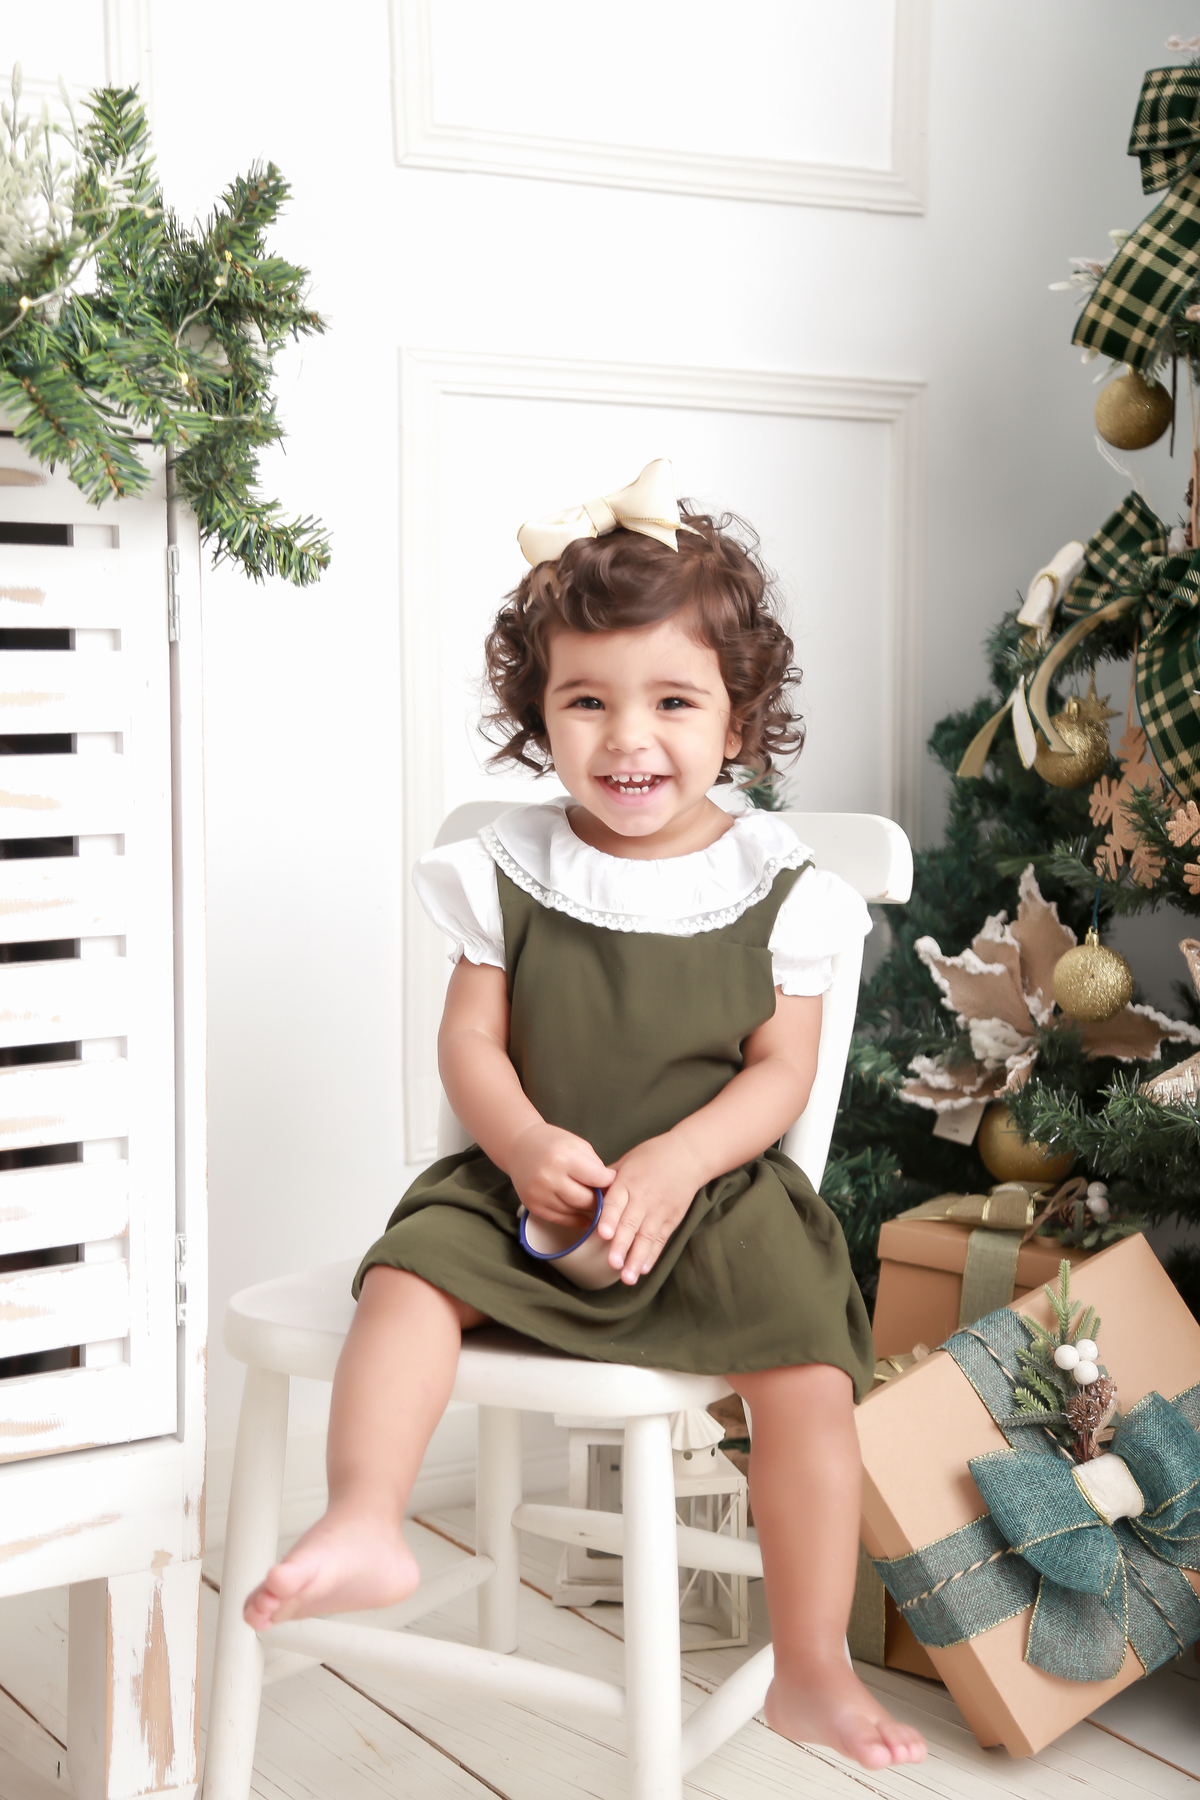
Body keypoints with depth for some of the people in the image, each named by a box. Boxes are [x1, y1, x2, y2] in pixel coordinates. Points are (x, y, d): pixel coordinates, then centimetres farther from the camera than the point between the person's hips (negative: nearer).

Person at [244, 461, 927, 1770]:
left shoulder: (772, 884, -2)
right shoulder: (513, 868, 1)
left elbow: (779, 1072, -4)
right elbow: (471, 1041, 1)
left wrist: (677, 1162, -20)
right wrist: (523, 1142, -19)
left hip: (715, 1189, -1)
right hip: (526, 1183, 2)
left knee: (810, 1373, -18)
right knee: (411, 1275, -25)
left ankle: (812, 1671, -4)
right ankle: (364, 1526, -26)